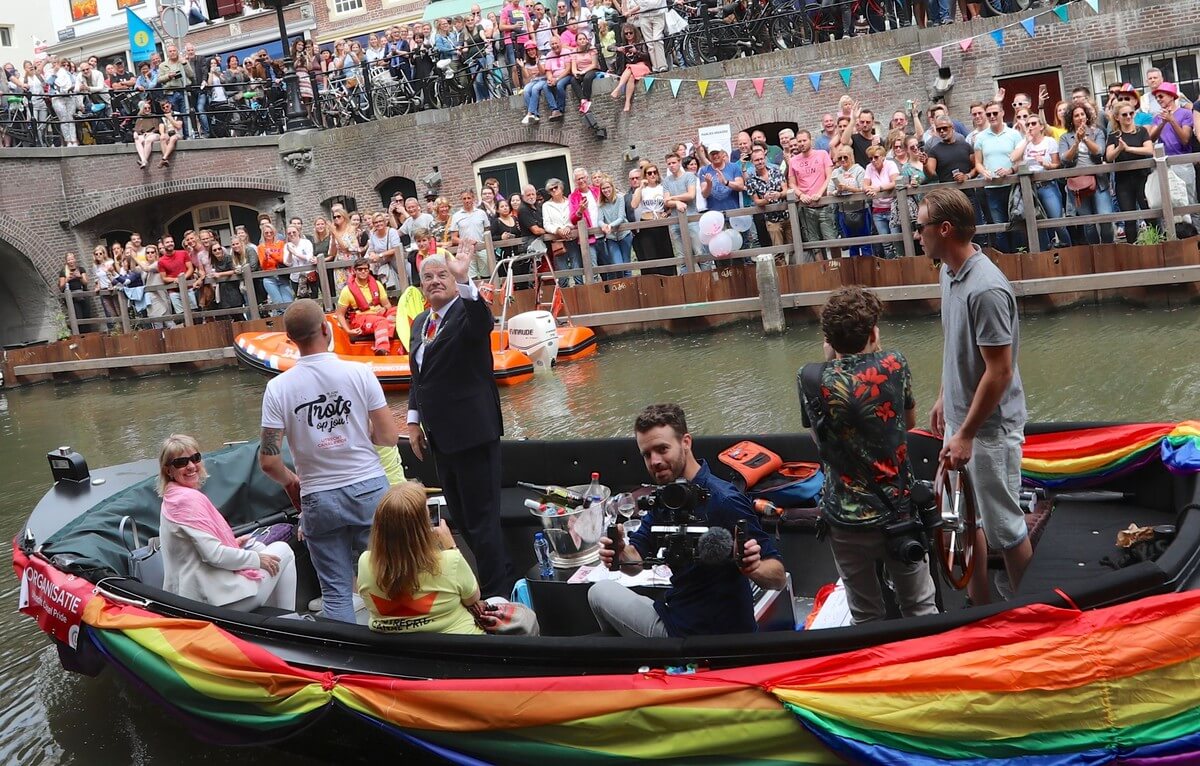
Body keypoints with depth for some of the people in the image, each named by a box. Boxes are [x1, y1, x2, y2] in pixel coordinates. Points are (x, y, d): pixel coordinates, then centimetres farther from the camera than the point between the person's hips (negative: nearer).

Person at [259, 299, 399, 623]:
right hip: (369, 489, 0)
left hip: (318, 499, 1)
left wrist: (291, 481, 14)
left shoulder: (278, 388, -6)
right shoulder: (359, 373, -8)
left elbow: (268, 461, -7)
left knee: (336, 591, 9)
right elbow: (389, 437, -6)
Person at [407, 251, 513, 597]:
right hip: (441, 436, 9)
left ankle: (497, 594, 7)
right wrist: (414, 420, 14)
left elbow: (482, 325, -36)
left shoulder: (467, 313, -11)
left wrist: (464, 280, -48)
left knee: (481, 517, -3)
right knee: (461, 515, 17)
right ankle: (502, 575, 32)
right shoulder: (420, 322, 13)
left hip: (473, 432, -9)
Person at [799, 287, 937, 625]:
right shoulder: (894, 364, -10)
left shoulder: (812, 378, -13)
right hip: (900, 509, 1)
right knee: (920, 609, 17)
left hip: (847, 520, 0)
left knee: (866, 618, 16)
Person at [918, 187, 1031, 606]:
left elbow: (999, 371, -25)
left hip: (990, 428, -9)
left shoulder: (986, 289, -26)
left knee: (1004, 526, 6)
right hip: (960, 418, 10)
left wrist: (966, 435, -22)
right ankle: (980, 604, 36)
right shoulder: (950, 273, 3)